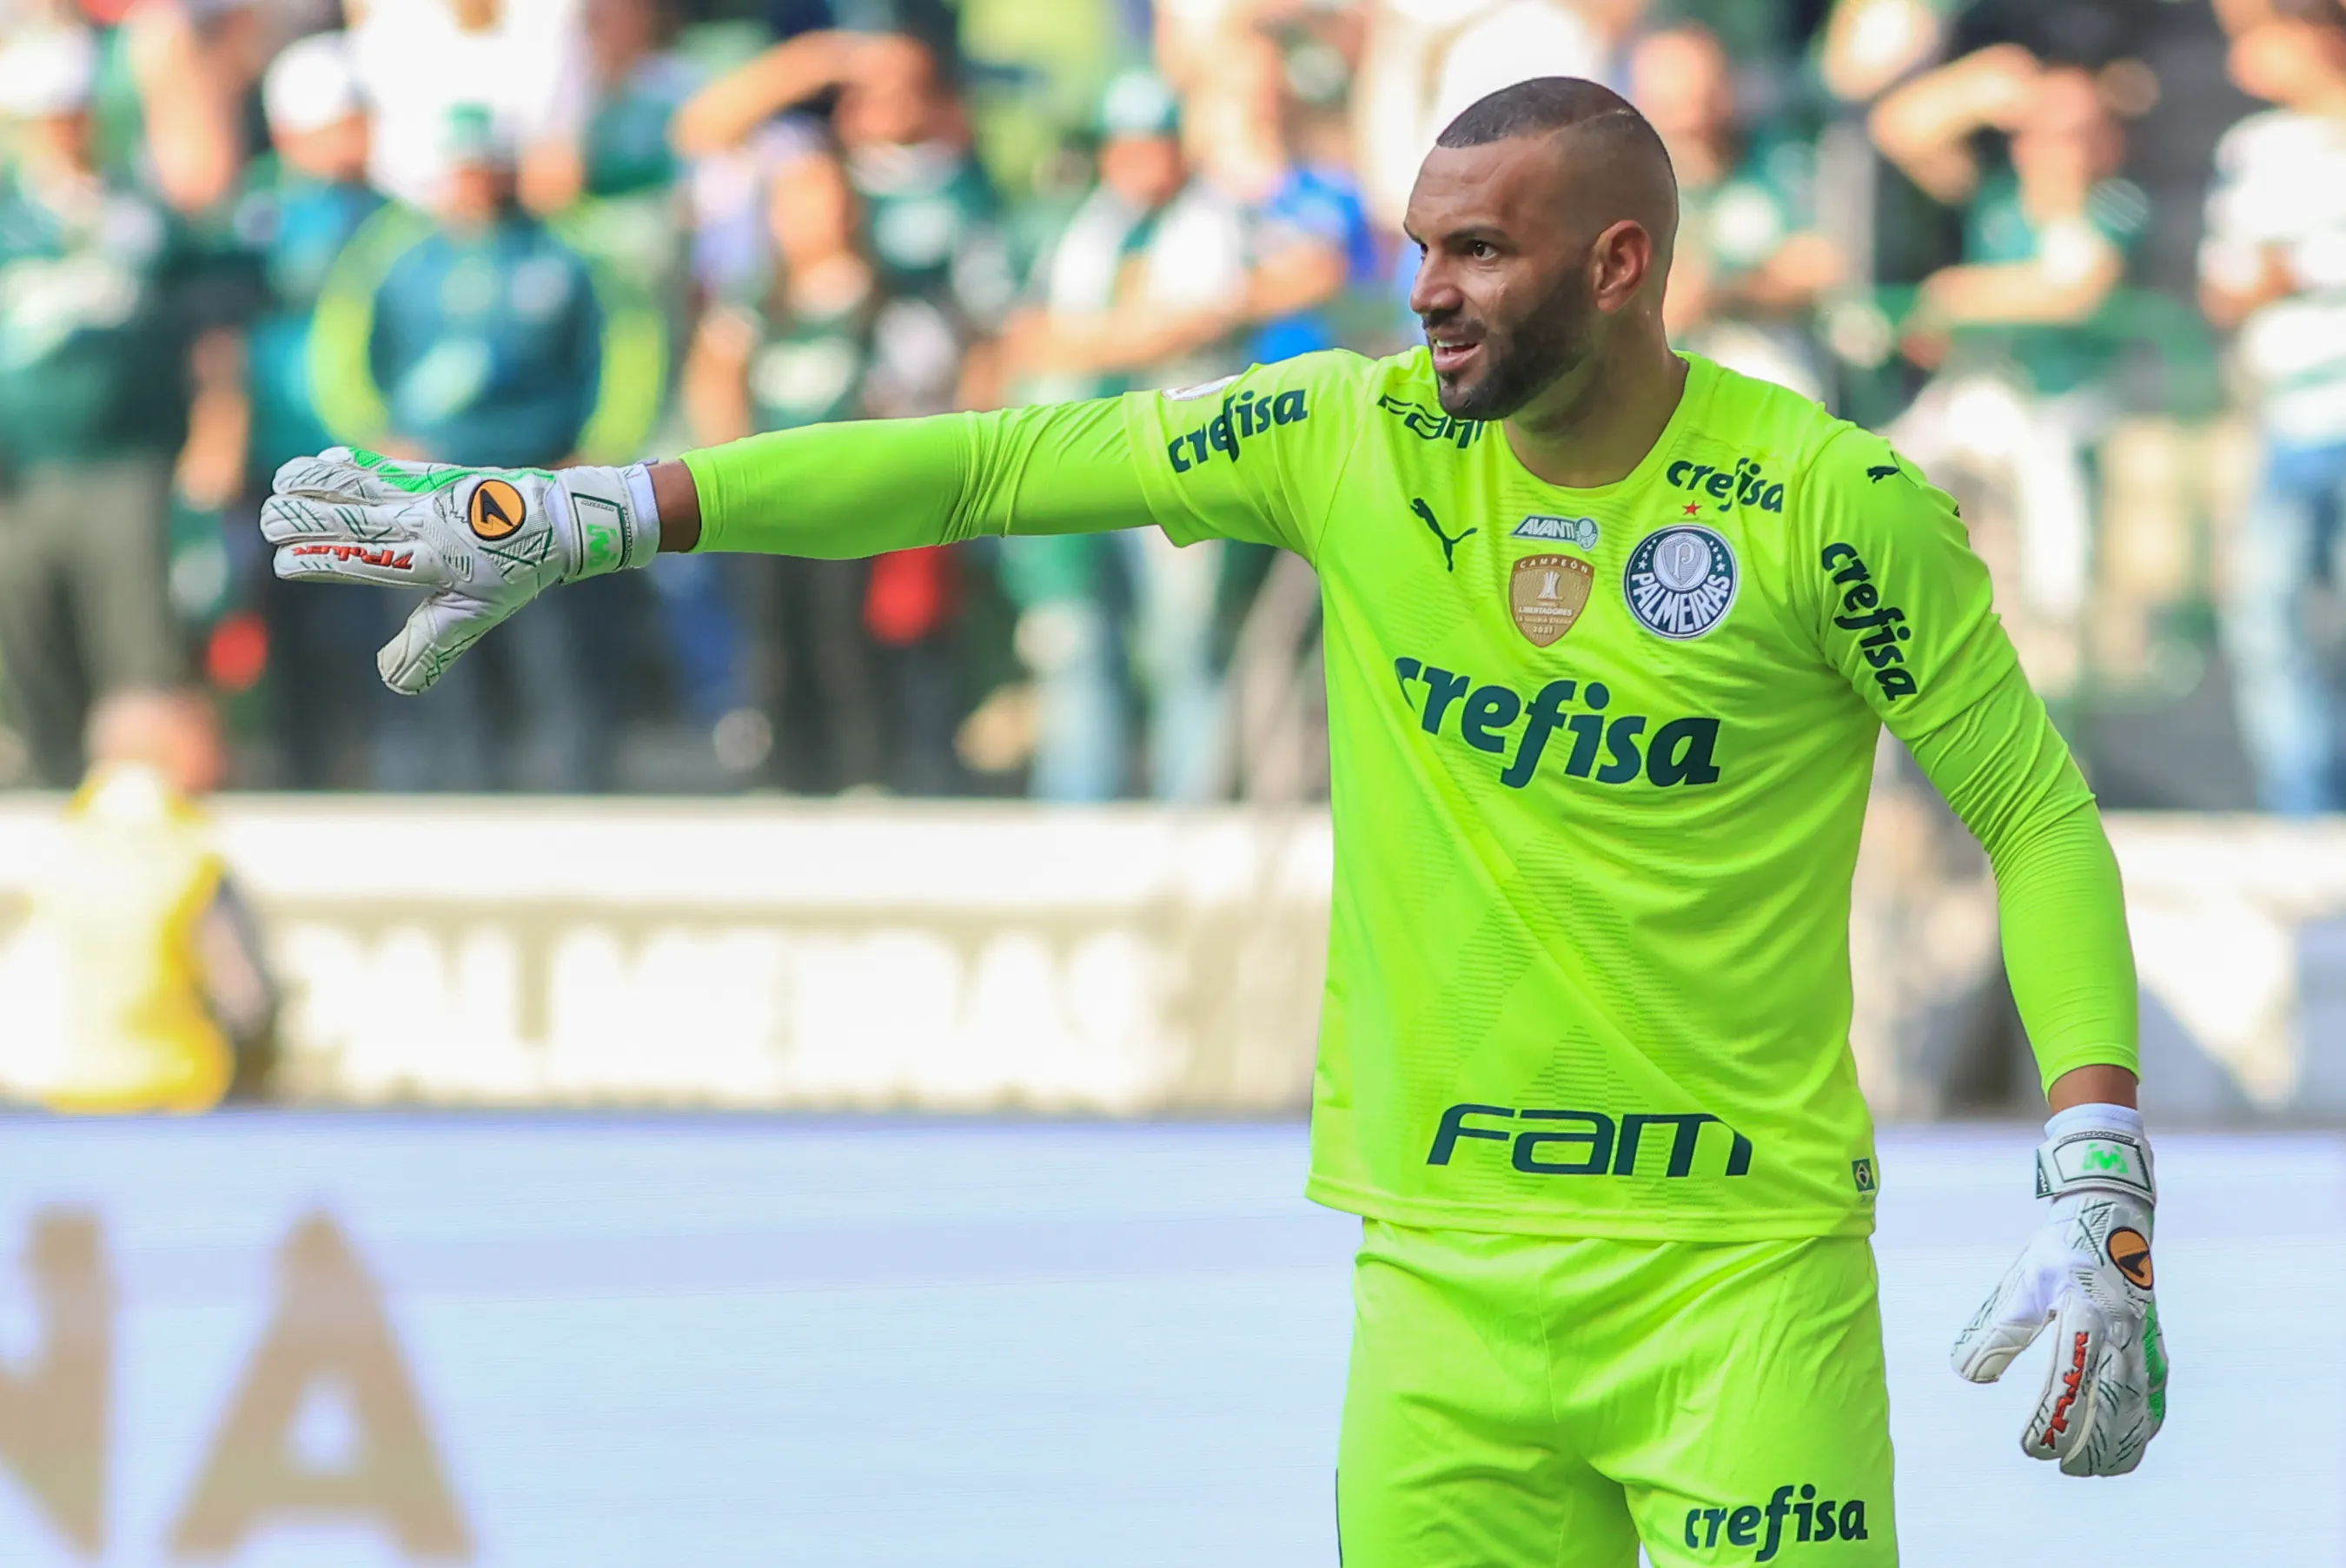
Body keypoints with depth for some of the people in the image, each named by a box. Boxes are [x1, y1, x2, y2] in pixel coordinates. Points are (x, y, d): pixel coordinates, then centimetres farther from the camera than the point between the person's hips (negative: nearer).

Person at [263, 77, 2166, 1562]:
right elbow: (981, 464, 4)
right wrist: (562, 522, 1)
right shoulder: (1359, 442, 4)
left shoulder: (1830, 504, -6)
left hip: (1745, 1271, -3)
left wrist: (2101, 1200, -10)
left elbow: (2041, 817, 0)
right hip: (1443, 1261, 4)